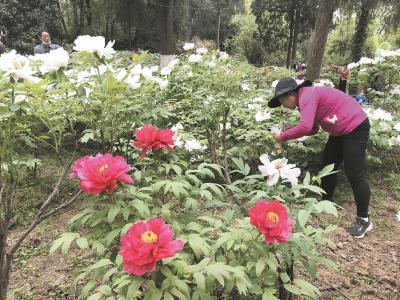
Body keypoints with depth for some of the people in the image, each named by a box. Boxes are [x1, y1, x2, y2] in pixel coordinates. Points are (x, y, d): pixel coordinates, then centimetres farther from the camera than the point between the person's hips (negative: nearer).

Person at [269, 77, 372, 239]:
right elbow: (312, 128, 11)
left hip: (355, 128, -10)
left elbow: (305, 127, -35)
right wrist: (289, 132, -1)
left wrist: (283, 136, -22)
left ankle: (364, 220, 5)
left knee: (354, 174, -7)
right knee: (327, 166, 14)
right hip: (340, 131, 10)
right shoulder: (308, 97, 10)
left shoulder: (306, 96, -21)